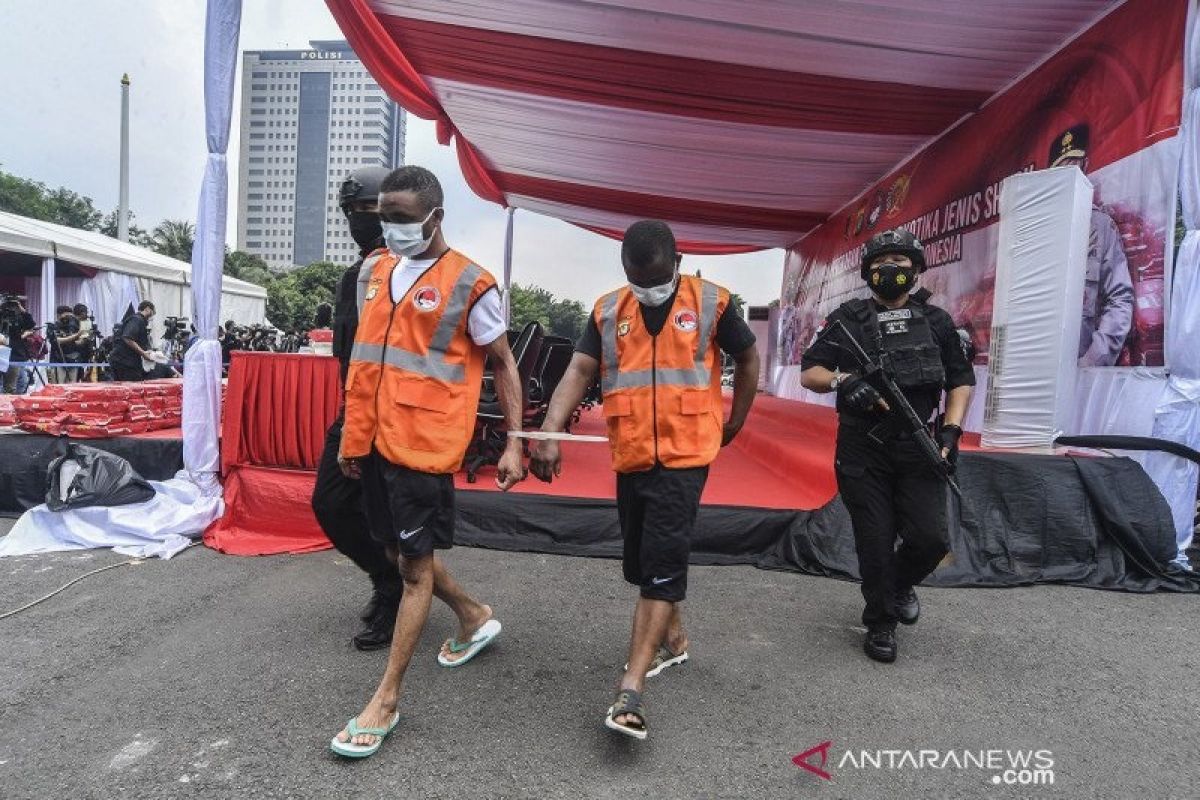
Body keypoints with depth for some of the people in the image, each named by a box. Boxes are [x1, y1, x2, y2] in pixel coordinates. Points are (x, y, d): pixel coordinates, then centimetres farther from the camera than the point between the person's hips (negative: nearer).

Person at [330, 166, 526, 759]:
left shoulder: (468, 284, -8)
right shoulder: (373, 271, 11)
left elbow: (503, 363, -3)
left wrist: (514, 443, -9)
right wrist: (353, 434, 19)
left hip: (424, 444, -7)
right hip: (374, 440, 8)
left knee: (415, 563, 2)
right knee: (403, 550, 19)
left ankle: (385, 701, 13)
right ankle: (475, 617, 43)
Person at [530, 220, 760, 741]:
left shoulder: (710, 302, -2)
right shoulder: (607, 311, 4)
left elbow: (748, 357, 11)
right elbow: (578, 372, -5)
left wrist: (735, 421, 12)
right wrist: (550, 434, -19)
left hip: (684, 456, -4)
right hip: (631, 457, 5)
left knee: (662, 565, -9)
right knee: (641, 561, 16)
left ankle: (630, 691, -7)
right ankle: (673, 639, 40)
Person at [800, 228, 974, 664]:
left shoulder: (936, 321, 10)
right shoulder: (848, 319, 3)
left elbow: (961, 380, 13)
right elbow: (808, 373, -1)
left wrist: (951, 430, -1)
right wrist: (842, 380, -22)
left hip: (918, 449, 2)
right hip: (862, 452, -1)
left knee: (930, 538, -6)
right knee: (875, 543, 3)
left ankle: (901, 583, 28)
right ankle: (880, 624, 24)